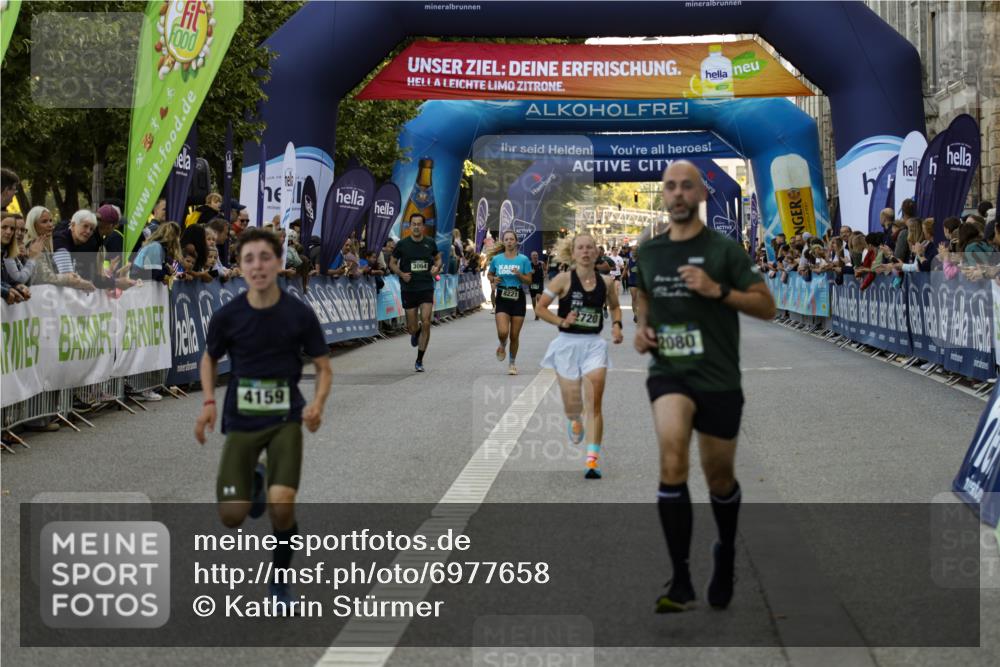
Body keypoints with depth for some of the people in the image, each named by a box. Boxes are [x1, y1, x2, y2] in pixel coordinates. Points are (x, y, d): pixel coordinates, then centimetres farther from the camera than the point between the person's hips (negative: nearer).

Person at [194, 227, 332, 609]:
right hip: (241, 421, 1)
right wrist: (209, 402, -4)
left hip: (286, 419, -1)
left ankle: (280, 580, 10)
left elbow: (323, 367, 1)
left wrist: (318, 403, -18)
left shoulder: (300, 314, -10)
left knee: (281, 506, -19)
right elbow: (210, 359, 11)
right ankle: (253, 480, 33)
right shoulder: (227, 316, -8)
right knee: (232, 516, -6)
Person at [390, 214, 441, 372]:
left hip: (426, 288, 0)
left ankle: (419, 360, 1)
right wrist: (401, 273, -13)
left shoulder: (430, 243, 2)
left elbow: (438, 259, 17)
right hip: (408, 289, 0)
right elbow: (392, 263, 6)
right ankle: (416, 332, 45)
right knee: (412, 328, 3)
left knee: (426, 323, -11)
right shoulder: (402, 244, -3)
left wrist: (437, 268, -5)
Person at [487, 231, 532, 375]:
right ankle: (502, 346, 20)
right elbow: (489, 274, 19)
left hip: (518, 298, 0)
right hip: (502, 298, 0)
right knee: (503, 332, -17)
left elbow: (529, 281, 1)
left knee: (514, 335, 3)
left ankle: (512, 363, 23)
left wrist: (519, 275, -17)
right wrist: (493, 279, -3)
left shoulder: (523, 259, -1)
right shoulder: (496, 259, 3)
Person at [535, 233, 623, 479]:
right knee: (572, 406, 5)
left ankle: (593, 459, -8)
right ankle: (575, 421, 45)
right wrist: (562, 321, -16)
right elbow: (540, 307, -3)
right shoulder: (564, 279, -7)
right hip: (568, 344, -1)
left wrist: (616, 325, 1)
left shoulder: (606, 281, 2)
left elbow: (615, 306, 20)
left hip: (594, 344, 1)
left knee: (594, 403, -9)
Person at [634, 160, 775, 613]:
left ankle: (725, 553, 44)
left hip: (718, 377, -1)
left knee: (719, 478, 11)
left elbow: (766, 307, -6)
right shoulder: (648, 251, 7)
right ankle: (680, 580, -21)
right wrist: (642, 326, 7)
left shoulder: (724, 249, -5)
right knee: (672, 461, -24)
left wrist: (717, 289, -19)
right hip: (668, 373, 1)